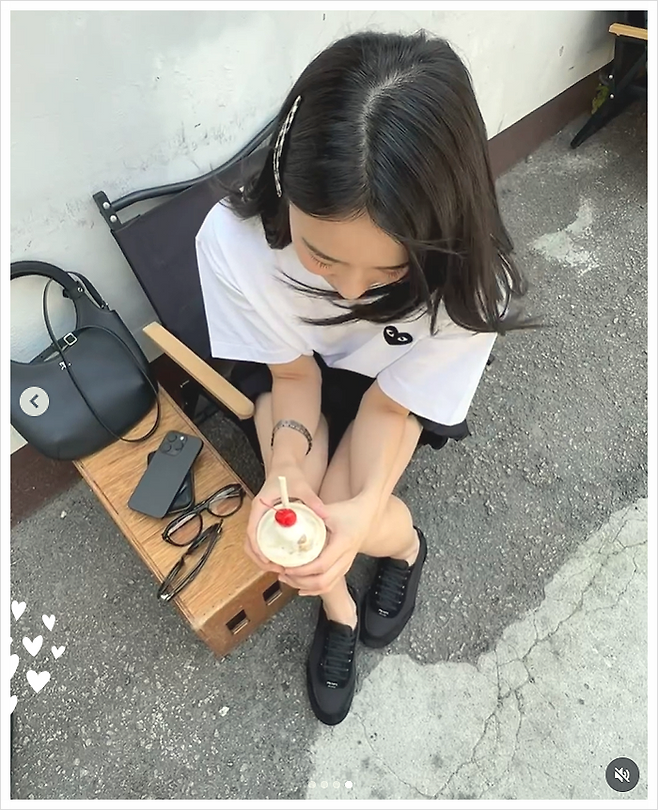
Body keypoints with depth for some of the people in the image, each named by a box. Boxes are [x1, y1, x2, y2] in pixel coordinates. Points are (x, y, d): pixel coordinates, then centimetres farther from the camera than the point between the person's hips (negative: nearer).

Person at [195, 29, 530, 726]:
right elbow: (292, 370, -18)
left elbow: (390, 401, -22)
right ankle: (336, 609, 20)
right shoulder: (232, 239, -33)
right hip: (293, 366, 2)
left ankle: (406, 544, 23)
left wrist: (366, 506, -38)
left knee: (351, 517, -17)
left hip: (392, 381, -1)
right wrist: (288, 460, -35)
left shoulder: (469, 282, -35)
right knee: (295, 511, -16)